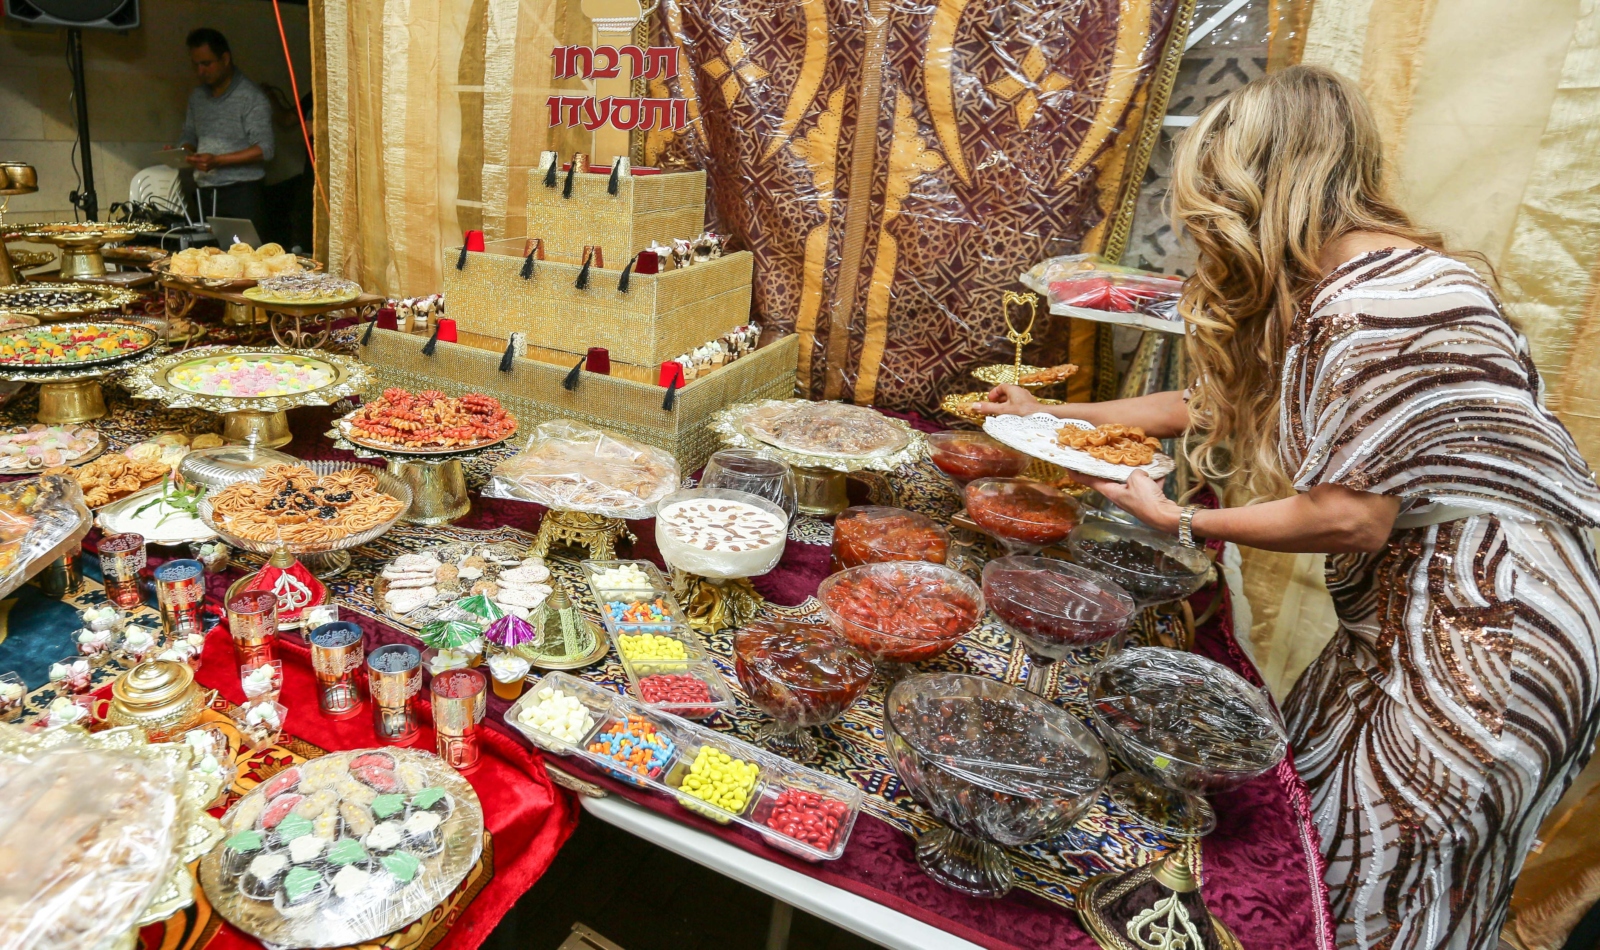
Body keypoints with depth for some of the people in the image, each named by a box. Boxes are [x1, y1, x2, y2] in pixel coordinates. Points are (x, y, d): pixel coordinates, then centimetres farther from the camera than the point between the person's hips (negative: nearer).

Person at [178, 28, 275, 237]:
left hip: (241, 193, -6)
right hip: (205, 193, 6)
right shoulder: (197, 96, 16)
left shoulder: (251, 96, -5)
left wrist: (217, 161, -18)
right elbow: (190, 137, 26)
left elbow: (264, 149, -12)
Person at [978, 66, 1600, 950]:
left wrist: (1179, 522, -10)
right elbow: (1215, 402, 17)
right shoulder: (1317, 288, 7)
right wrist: (1056, 416, 21)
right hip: (1402, 615, 9)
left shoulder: (1381, 301, -23)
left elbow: (1352, 517, -23)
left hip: (1485, 628, -9)